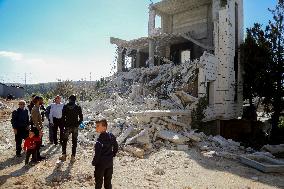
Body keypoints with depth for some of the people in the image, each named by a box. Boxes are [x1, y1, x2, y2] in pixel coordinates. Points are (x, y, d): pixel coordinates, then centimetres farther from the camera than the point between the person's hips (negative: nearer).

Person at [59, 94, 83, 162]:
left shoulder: (65, 107, -4)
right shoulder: (78, 107, -4)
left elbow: (63, 117, -4)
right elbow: (81, 118, -3)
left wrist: (64, 125, 5)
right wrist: (77, 124, 9)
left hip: (67, 127, 0)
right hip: (75, 127, 0)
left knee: (64, 141, 16)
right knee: (74, 142, 8)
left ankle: (64, 155, 14)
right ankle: (73, 156, 10)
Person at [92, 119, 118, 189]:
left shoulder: (99, 141, -25)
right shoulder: (111, 136, -6)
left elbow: (97, 154, -20)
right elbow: (116, 147, 5)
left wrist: (94, 162, -5)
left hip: (101, 163, -6)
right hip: (110, 162, 6)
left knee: (99, 181, 13)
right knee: (108, 180, 19)